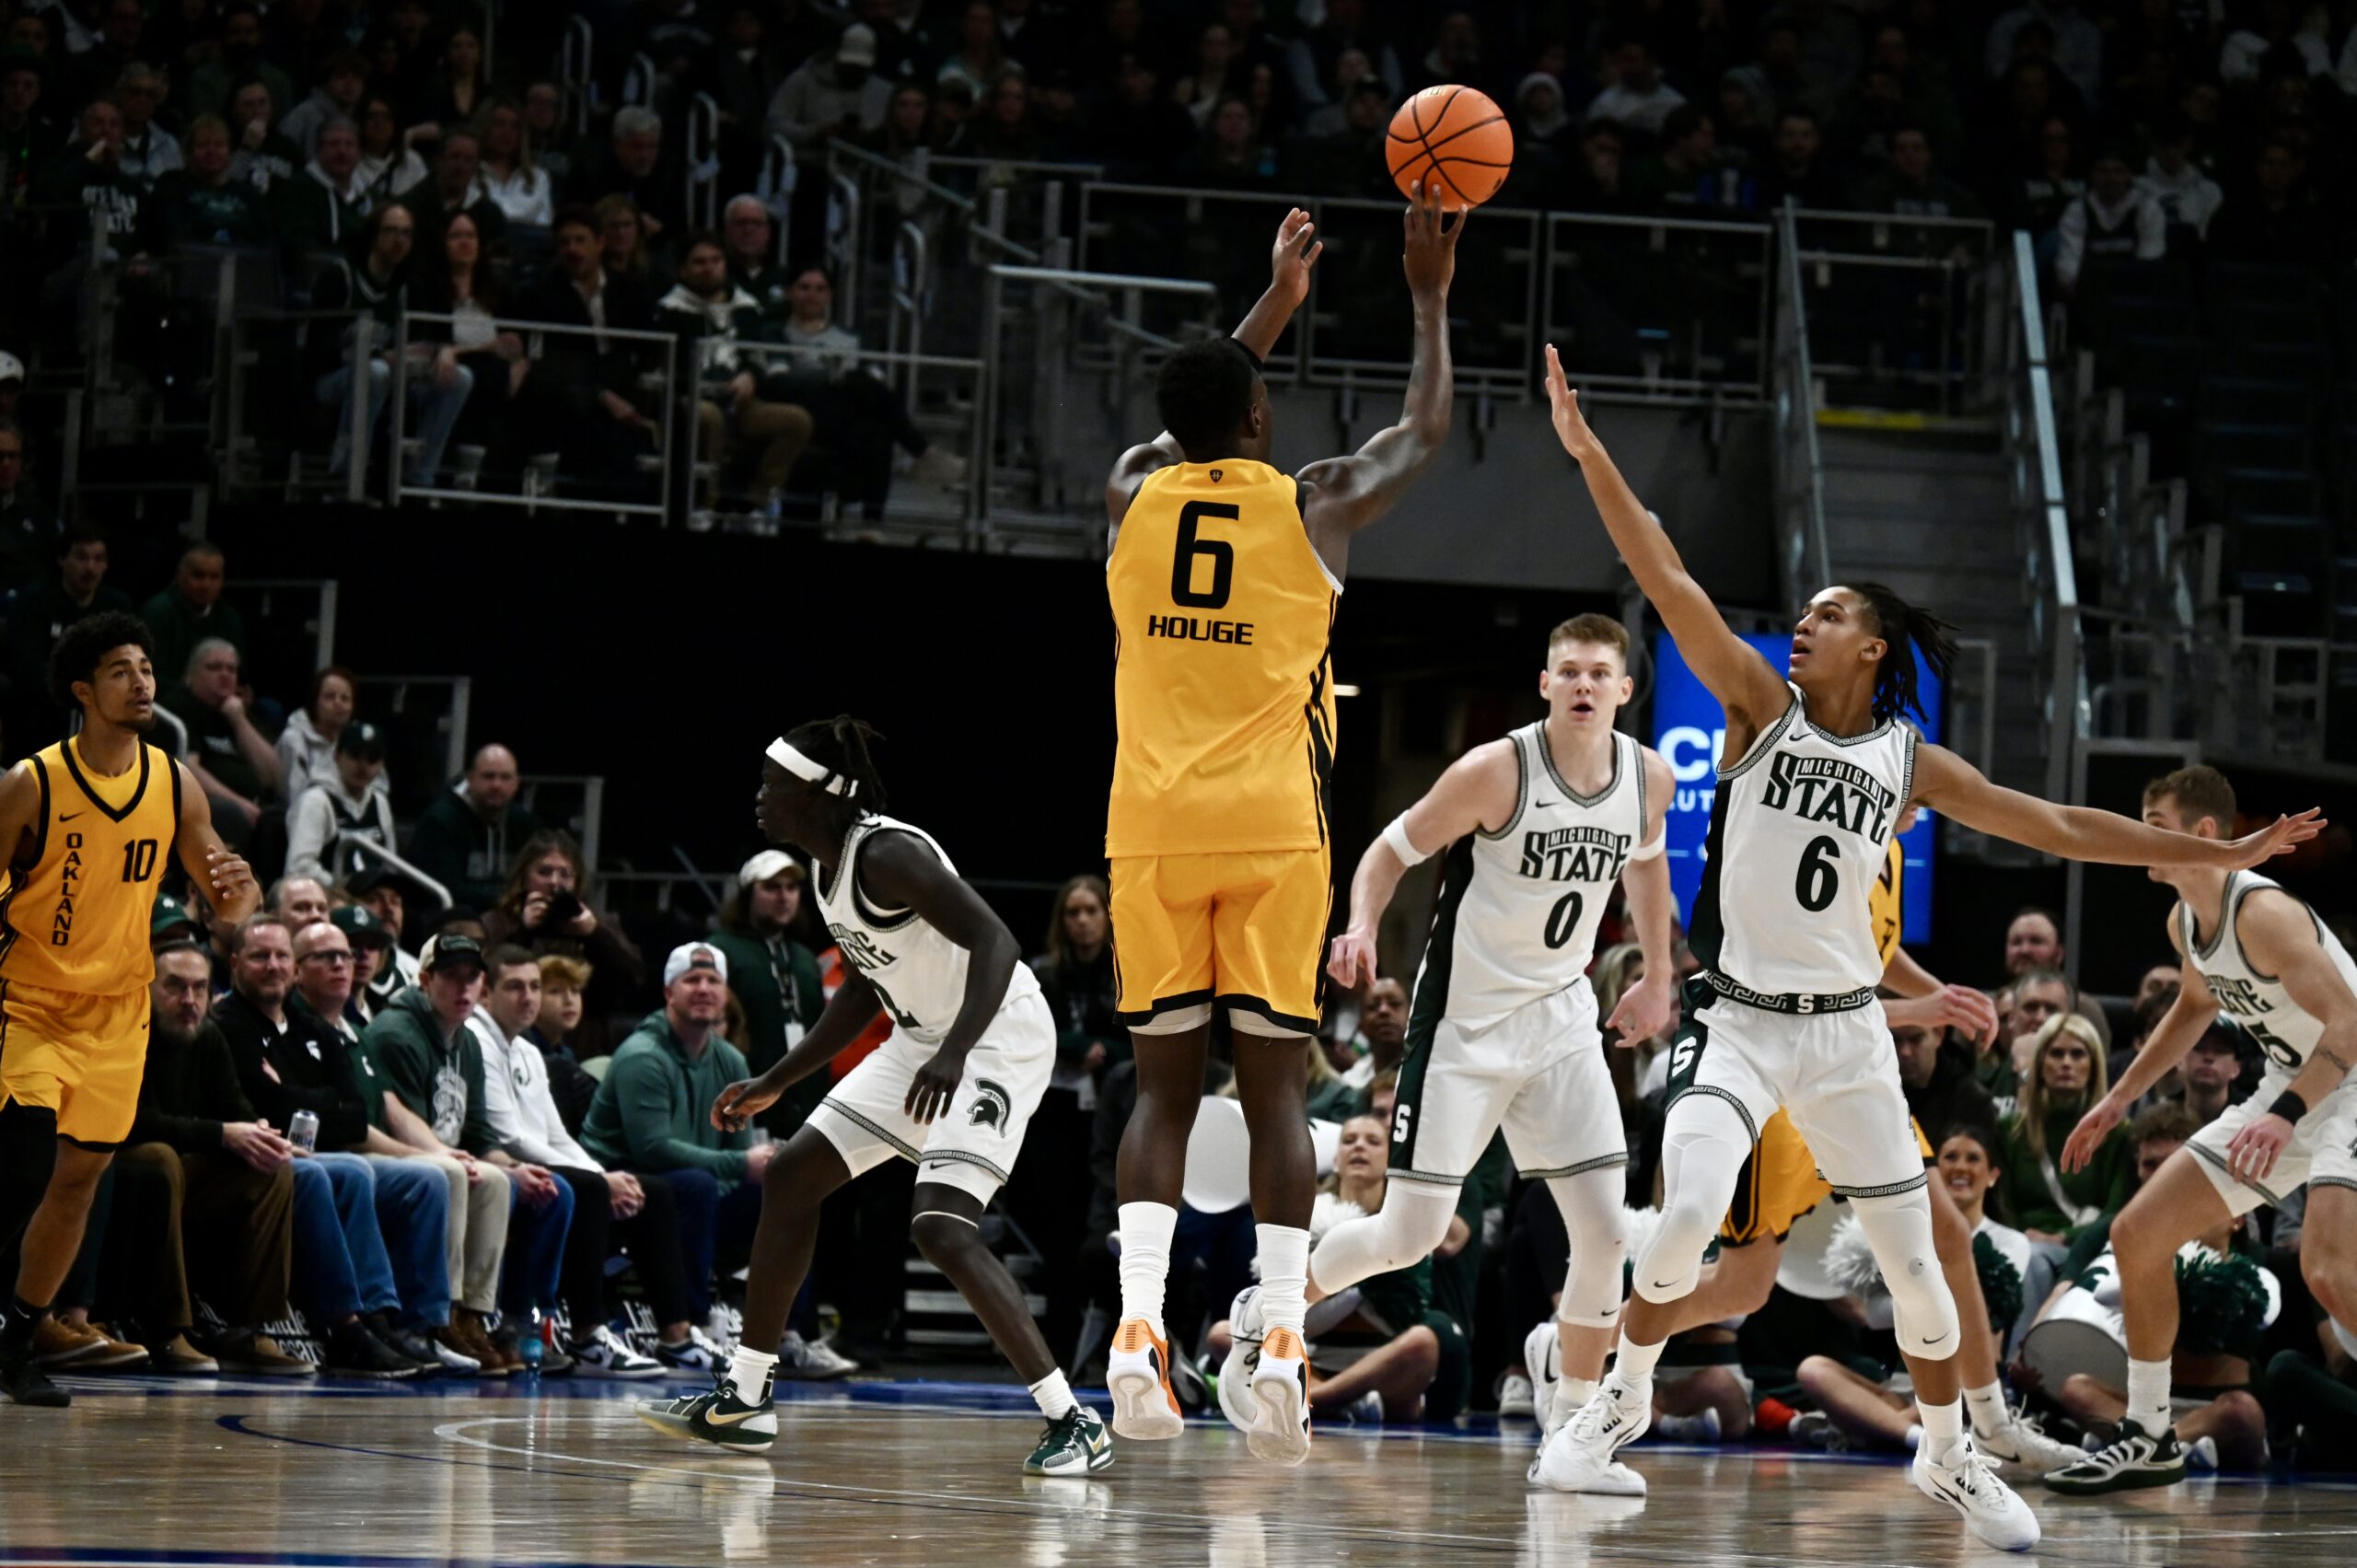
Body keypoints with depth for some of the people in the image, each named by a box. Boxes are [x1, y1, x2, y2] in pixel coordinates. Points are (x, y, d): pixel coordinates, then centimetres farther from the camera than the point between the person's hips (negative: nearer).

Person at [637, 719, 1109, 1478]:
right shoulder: (830, 871, 7)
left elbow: (996, 941, -31)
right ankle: (742, 1398, 20)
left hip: (999, 1036, -10)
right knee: (790, 1175, 10)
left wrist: (954, 1052, -42)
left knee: (941, 1229, -23)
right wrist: (773, 1082, 22)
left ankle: (1074, 1424, -20)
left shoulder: (888, 855, -23)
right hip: (924, 1038, 10)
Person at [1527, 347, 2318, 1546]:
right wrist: (1587, 453, -21)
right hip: (1738, 1018, -2)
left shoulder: (1912, 764, 5)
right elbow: (1667, 581, -11)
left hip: (1846, 1030, 3)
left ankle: (1949, 1458, 25)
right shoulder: (1761, 707, -1)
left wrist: (2222, 854, 10)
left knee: (1913, 1260, 5)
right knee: (1688, 1216, -23)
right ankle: (1623, 1400, 1)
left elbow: (2059, 828, 11)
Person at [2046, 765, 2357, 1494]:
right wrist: (2117, 1101, 24)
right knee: (2138, 1234, 8)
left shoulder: (2262, 913, -25)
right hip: (2289, 1092, 10)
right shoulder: (2185, 923, 4)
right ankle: (2149, 1438, 20)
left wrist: (2285, 1117, -44)